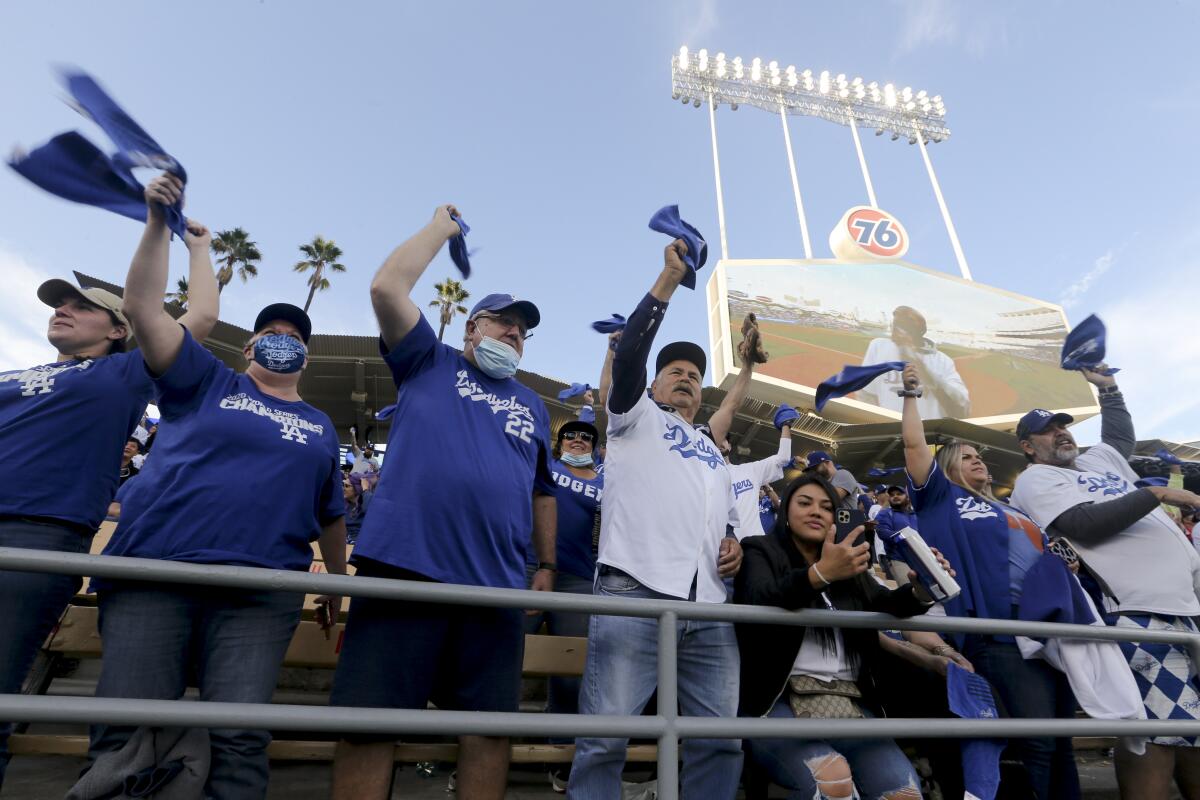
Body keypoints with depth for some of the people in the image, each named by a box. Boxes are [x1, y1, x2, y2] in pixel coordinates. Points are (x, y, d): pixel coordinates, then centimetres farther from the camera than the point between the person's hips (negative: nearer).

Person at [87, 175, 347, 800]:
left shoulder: (321, 428, 18)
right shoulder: (207, 383, 13)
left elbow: (330, 516, 22)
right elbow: (142, 307, 4)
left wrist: (336, 583, 21)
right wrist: (159, 225, -3)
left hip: (262, 593, 1)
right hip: (152, 573, 0)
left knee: (239, 743, -9)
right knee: (124, 737, -5)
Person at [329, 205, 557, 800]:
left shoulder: (533, 405, 22)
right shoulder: (429, 364, 12)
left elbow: (542, 490, 26)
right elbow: (386, 287, 0)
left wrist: (547, 565, 18)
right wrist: (441, 227, 12)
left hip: (495, 583, 4)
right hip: (403, 566, -3)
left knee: (489, 724, 8)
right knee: (369, 722, 0)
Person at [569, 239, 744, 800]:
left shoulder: (714, 453, 31)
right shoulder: (637, 416, 15)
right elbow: (629, 352, -2)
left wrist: (734, 545, 9)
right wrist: (669, 278, -3)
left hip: (708, 607, 6)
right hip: (635, 592, -5)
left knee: (720, 739, 4)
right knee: (606, 738, -8)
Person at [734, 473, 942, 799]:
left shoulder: (848, 564, 23)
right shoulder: (760, 552, 5)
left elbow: (887, 604, 6)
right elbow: (757, 604, -16)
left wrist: (920, 590, -16)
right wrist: (820, 574, -31)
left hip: (848, 701, 5)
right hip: (779, 698, -5)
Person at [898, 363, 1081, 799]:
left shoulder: (1013, 511, 25)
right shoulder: (942, 499, 5)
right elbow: (914, 444, -3)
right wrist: (911, 394, 1)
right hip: (1001, 630, -7)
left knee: (1061, 741, 12)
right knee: (1036, 743, -9)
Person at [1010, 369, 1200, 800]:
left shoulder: (1096, 459, 25)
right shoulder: (1034, 480, -2)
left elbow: (1121, 435, 46)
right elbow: (1086, 524, -16)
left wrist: (1107, 386, 39)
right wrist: (1157, 494, -9)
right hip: (1141, 611, -9)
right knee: (1158, 726, -12)